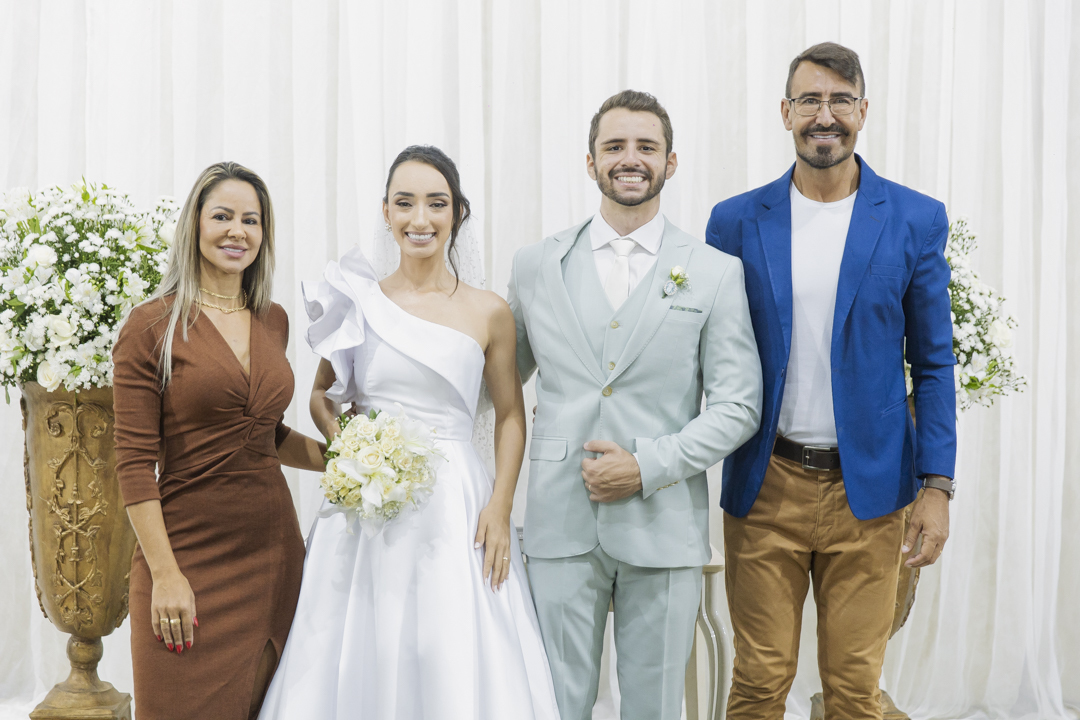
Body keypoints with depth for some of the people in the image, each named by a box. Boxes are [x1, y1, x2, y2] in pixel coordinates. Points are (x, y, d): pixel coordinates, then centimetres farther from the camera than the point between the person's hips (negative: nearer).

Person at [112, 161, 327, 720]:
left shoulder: (273, 321, 11)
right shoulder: (152, 327, -6)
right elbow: (134, 463, -9)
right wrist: (164, 574, -14)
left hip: (275, 550, 5)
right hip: (191, 557, -5)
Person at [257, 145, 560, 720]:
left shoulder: (488, 312, 2)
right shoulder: (357, 302, 4)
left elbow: (510, 415, 7)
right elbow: (322, 395, 16)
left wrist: (500, 507, -6)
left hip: (456, 511, -1)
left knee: (454, 667, -1)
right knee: (363, 663, 4)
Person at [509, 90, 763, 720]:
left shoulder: (716, 272, 2)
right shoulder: (536, 266, 7)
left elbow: (738, 405, -1)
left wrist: (650, 465, -12)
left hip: (663, 529, -1)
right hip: (561, 526, 1)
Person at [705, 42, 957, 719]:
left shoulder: (917, 220, 1)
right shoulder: (737, 221, 2)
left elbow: (933, 362, 3)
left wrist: (937, 485, -2)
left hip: (866, 490, 0)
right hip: (765, 487, 0)